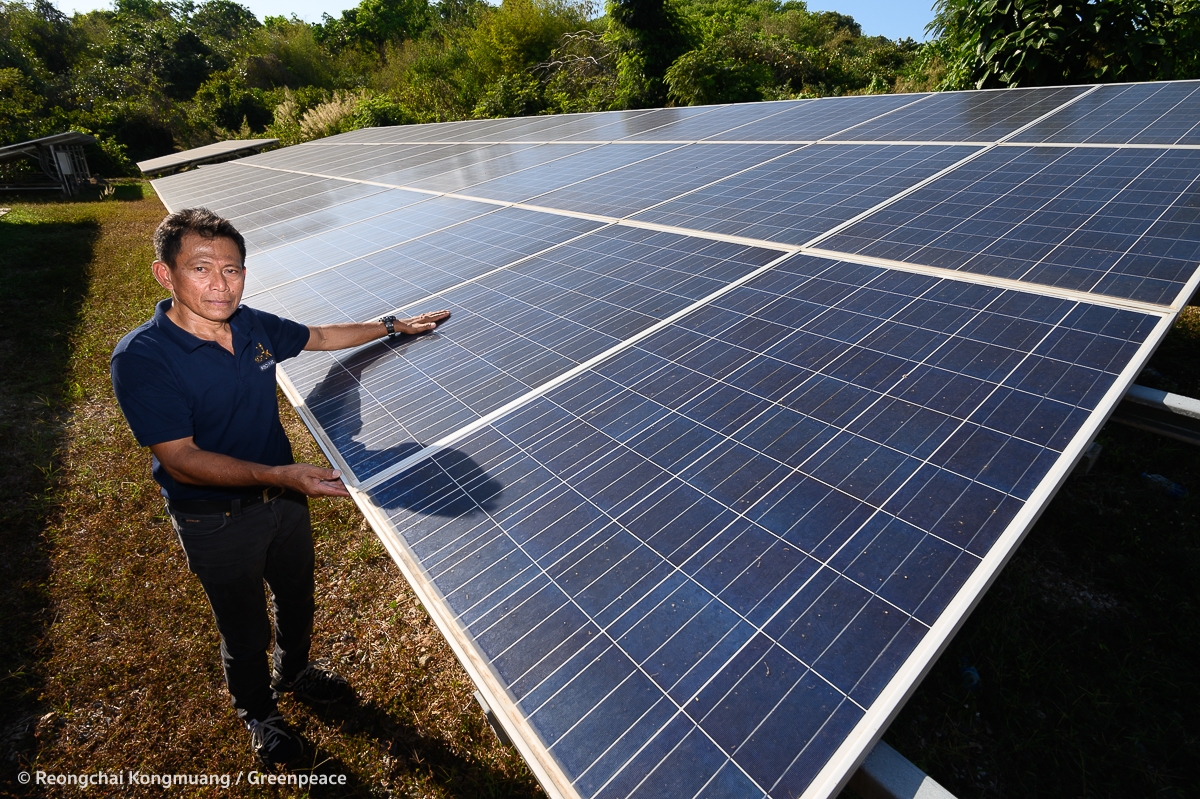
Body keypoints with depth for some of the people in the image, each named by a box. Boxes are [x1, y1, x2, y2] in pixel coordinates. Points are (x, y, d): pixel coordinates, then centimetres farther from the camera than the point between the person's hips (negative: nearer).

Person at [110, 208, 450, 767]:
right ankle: (257, 712, 50)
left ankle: (293, 673, 58)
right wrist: (279, 475, -42)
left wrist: (394, 326, 11)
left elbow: (320, 337, 10)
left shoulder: (253, 326, -9)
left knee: (297, 600, 27)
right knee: (244, 631, 18)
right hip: (215, 522, -5)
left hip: (285, 498, 5)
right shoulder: (139, 359, -25)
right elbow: (181, 461, -29)